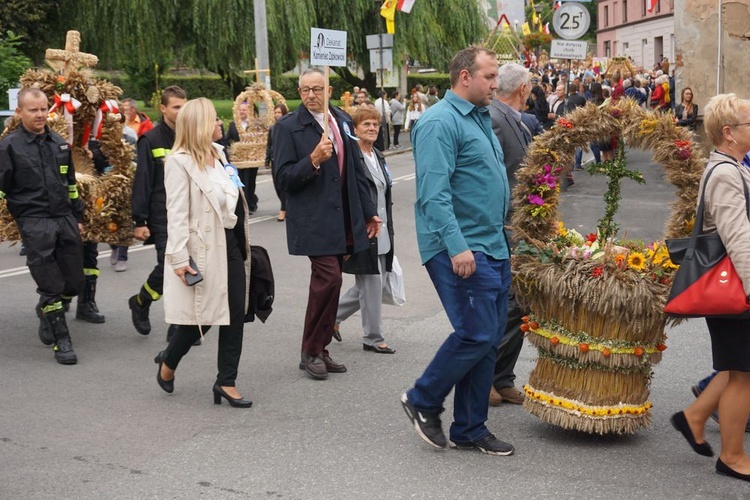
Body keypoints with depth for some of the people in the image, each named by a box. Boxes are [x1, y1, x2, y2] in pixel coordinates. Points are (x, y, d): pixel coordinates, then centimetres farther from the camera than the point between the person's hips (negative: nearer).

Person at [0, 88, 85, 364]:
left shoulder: (59, 144, 13)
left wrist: (78, 217, 23)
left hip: (65, 220, 5)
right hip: (34, 223, -5)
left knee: (74, 282, 7)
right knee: (51, 286, -6)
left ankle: (47, 312, 37)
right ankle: (61, 342, 4)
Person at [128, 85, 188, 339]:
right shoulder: (151, 140, -6)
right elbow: (142, 183, -8)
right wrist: (139, 221, -11)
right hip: (162, 217, -5)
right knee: (167, 266, -10)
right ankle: (140, 303, 19)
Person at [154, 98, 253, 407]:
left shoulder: (219, 154, 13)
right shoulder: (179, 162, -11)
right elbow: (177, 213, -16)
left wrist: (242, 243, 15)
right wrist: (179, 258, -21)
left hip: (231, 244, 8)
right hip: (203, 249, -7)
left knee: (236, 314, 5)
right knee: (200, 317, 3)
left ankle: (226, 381, 14)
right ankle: (168, 362, 30)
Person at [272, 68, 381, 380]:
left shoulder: (342, 120, 12)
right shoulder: (288, 127, -5)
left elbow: (356, 170, 17)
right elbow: (282, 178, -9)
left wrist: (368, 212, 16)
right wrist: (313, 161, -23)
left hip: (343, 220, 6)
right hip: (313, 221, -6)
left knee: (327, 282, 10)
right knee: (328, 278, -15)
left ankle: (319, 350, 20)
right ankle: (311, 352, -1)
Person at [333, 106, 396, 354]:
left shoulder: (378, 156, 14)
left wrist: (389, 230, 19)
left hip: (381, 233, 9)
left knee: (370, 285, 14)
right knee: (371, 284, -1)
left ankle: (334, 315, 31)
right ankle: (373, 338, 11)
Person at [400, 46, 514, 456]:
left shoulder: (481, 118, 18)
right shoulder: (440, 123, -13)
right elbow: (434, 194, -21)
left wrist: (503, 237, 23)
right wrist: (457, 246, -27)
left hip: (493, 248, 10)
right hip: (460, 250, -10)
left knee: (489, 337, 10)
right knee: (476, 334, -10)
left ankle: (469, 430, 18)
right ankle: (422, 401, 11)